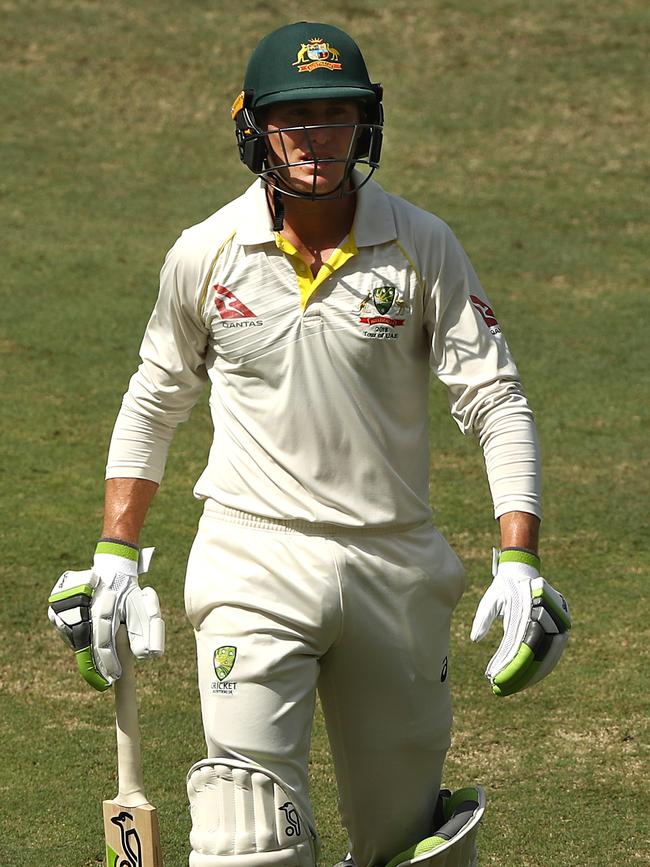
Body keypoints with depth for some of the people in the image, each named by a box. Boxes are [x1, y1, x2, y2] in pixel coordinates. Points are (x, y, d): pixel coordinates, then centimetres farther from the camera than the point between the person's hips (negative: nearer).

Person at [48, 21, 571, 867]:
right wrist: (114, 557, 11)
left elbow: (497, 402, -3)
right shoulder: (207, 254, -1)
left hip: (395, 566, 1)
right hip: (255, 556, -1)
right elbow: (154, 402, 13)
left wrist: (519, 563, -14)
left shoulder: (423, 248, -3)